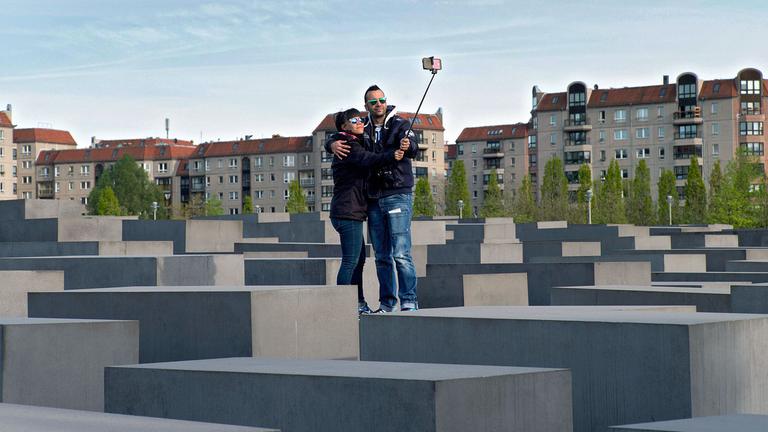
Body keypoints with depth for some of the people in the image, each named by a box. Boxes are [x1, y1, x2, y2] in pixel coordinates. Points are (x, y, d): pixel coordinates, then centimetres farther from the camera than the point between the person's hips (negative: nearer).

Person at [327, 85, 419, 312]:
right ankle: (387, 302, 15)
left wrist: (407, 146, -44)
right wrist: (332, 144, -13)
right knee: (381, 256, 8)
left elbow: (413, 147, -19)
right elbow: (331, 141, 12)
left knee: (401, 253, -12)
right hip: (374, 199, 5)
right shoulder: (364, 131, 12)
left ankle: (409, 302, -9)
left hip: (398, 195, -5)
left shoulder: (400, 125, -2)